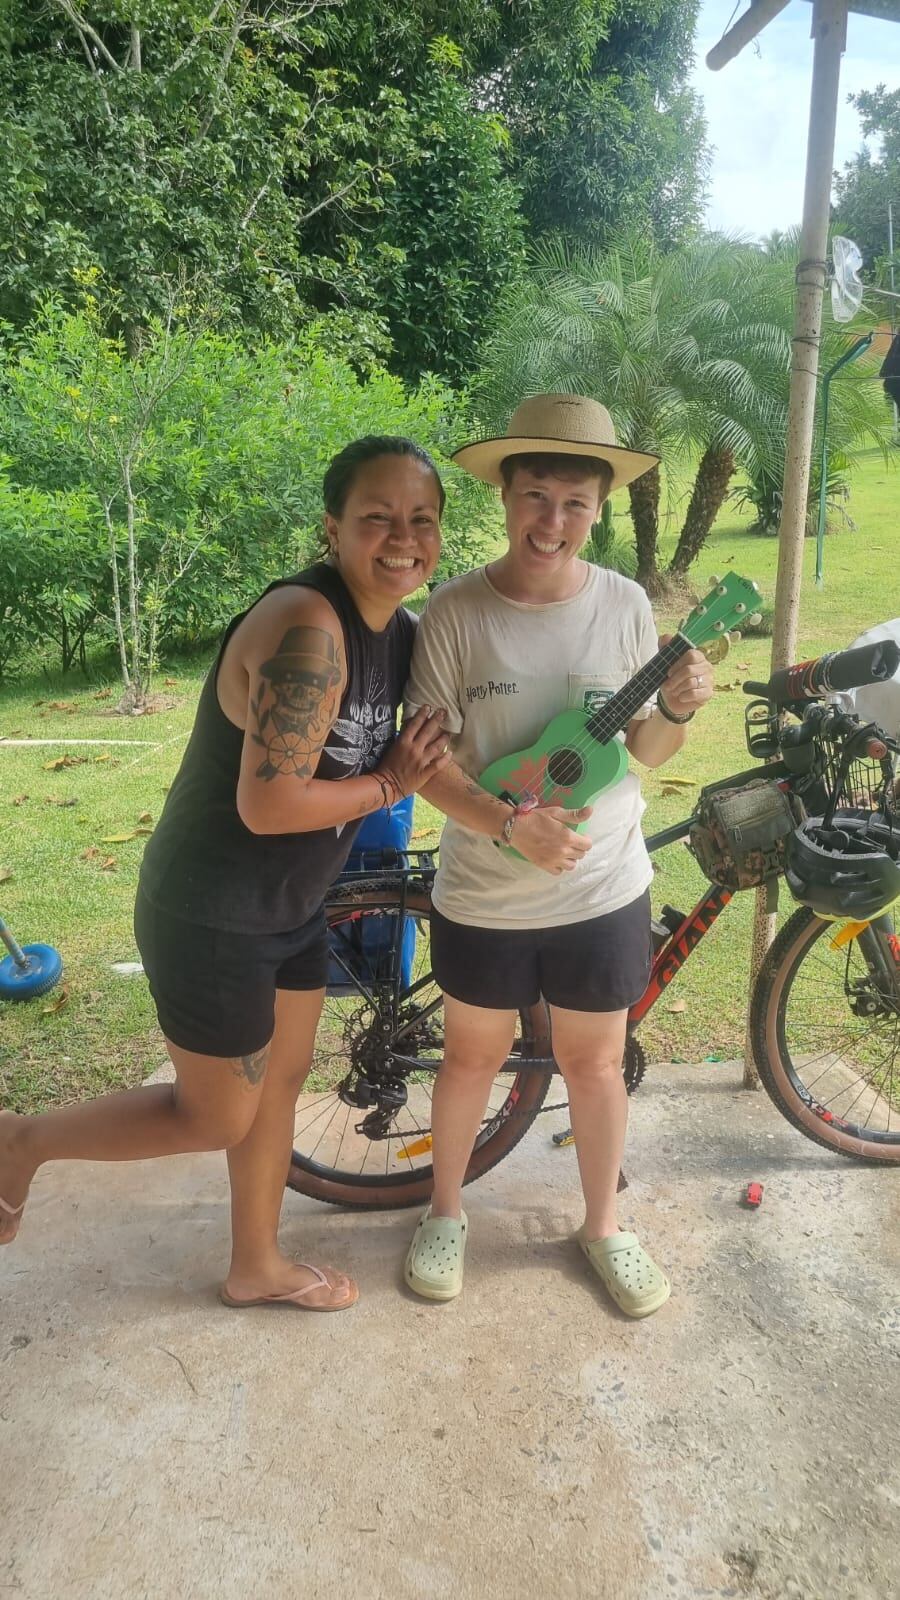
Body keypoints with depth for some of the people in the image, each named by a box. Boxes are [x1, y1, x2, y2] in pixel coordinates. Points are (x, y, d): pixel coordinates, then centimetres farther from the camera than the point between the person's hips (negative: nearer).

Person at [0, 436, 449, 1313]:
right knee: (218, 1118, 8)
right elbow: (269, 804, -30)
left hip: (292, 905, 9)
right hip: (212, 915, -9)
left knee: (283, 1079, 20)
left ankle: (256, 1267, 42)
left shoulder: (400, 627, 1)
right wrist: (388, 786, -17)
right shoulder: (306, 627, -28)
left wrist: (410, 768, -7)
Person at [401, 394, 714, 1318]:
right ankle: (445, 1212, 42)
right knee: (473, 1057, 17)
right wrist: (509, 825, -28)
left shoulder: (625, 605, -6)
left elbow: (644, 752, 2)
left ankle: (602, 1227, 40)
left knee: (595, 1063, 15)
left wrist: (678, 710, -20)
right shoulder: (456, 612, -12)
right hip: (484, 895, -1)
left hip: (603, 892, 1)